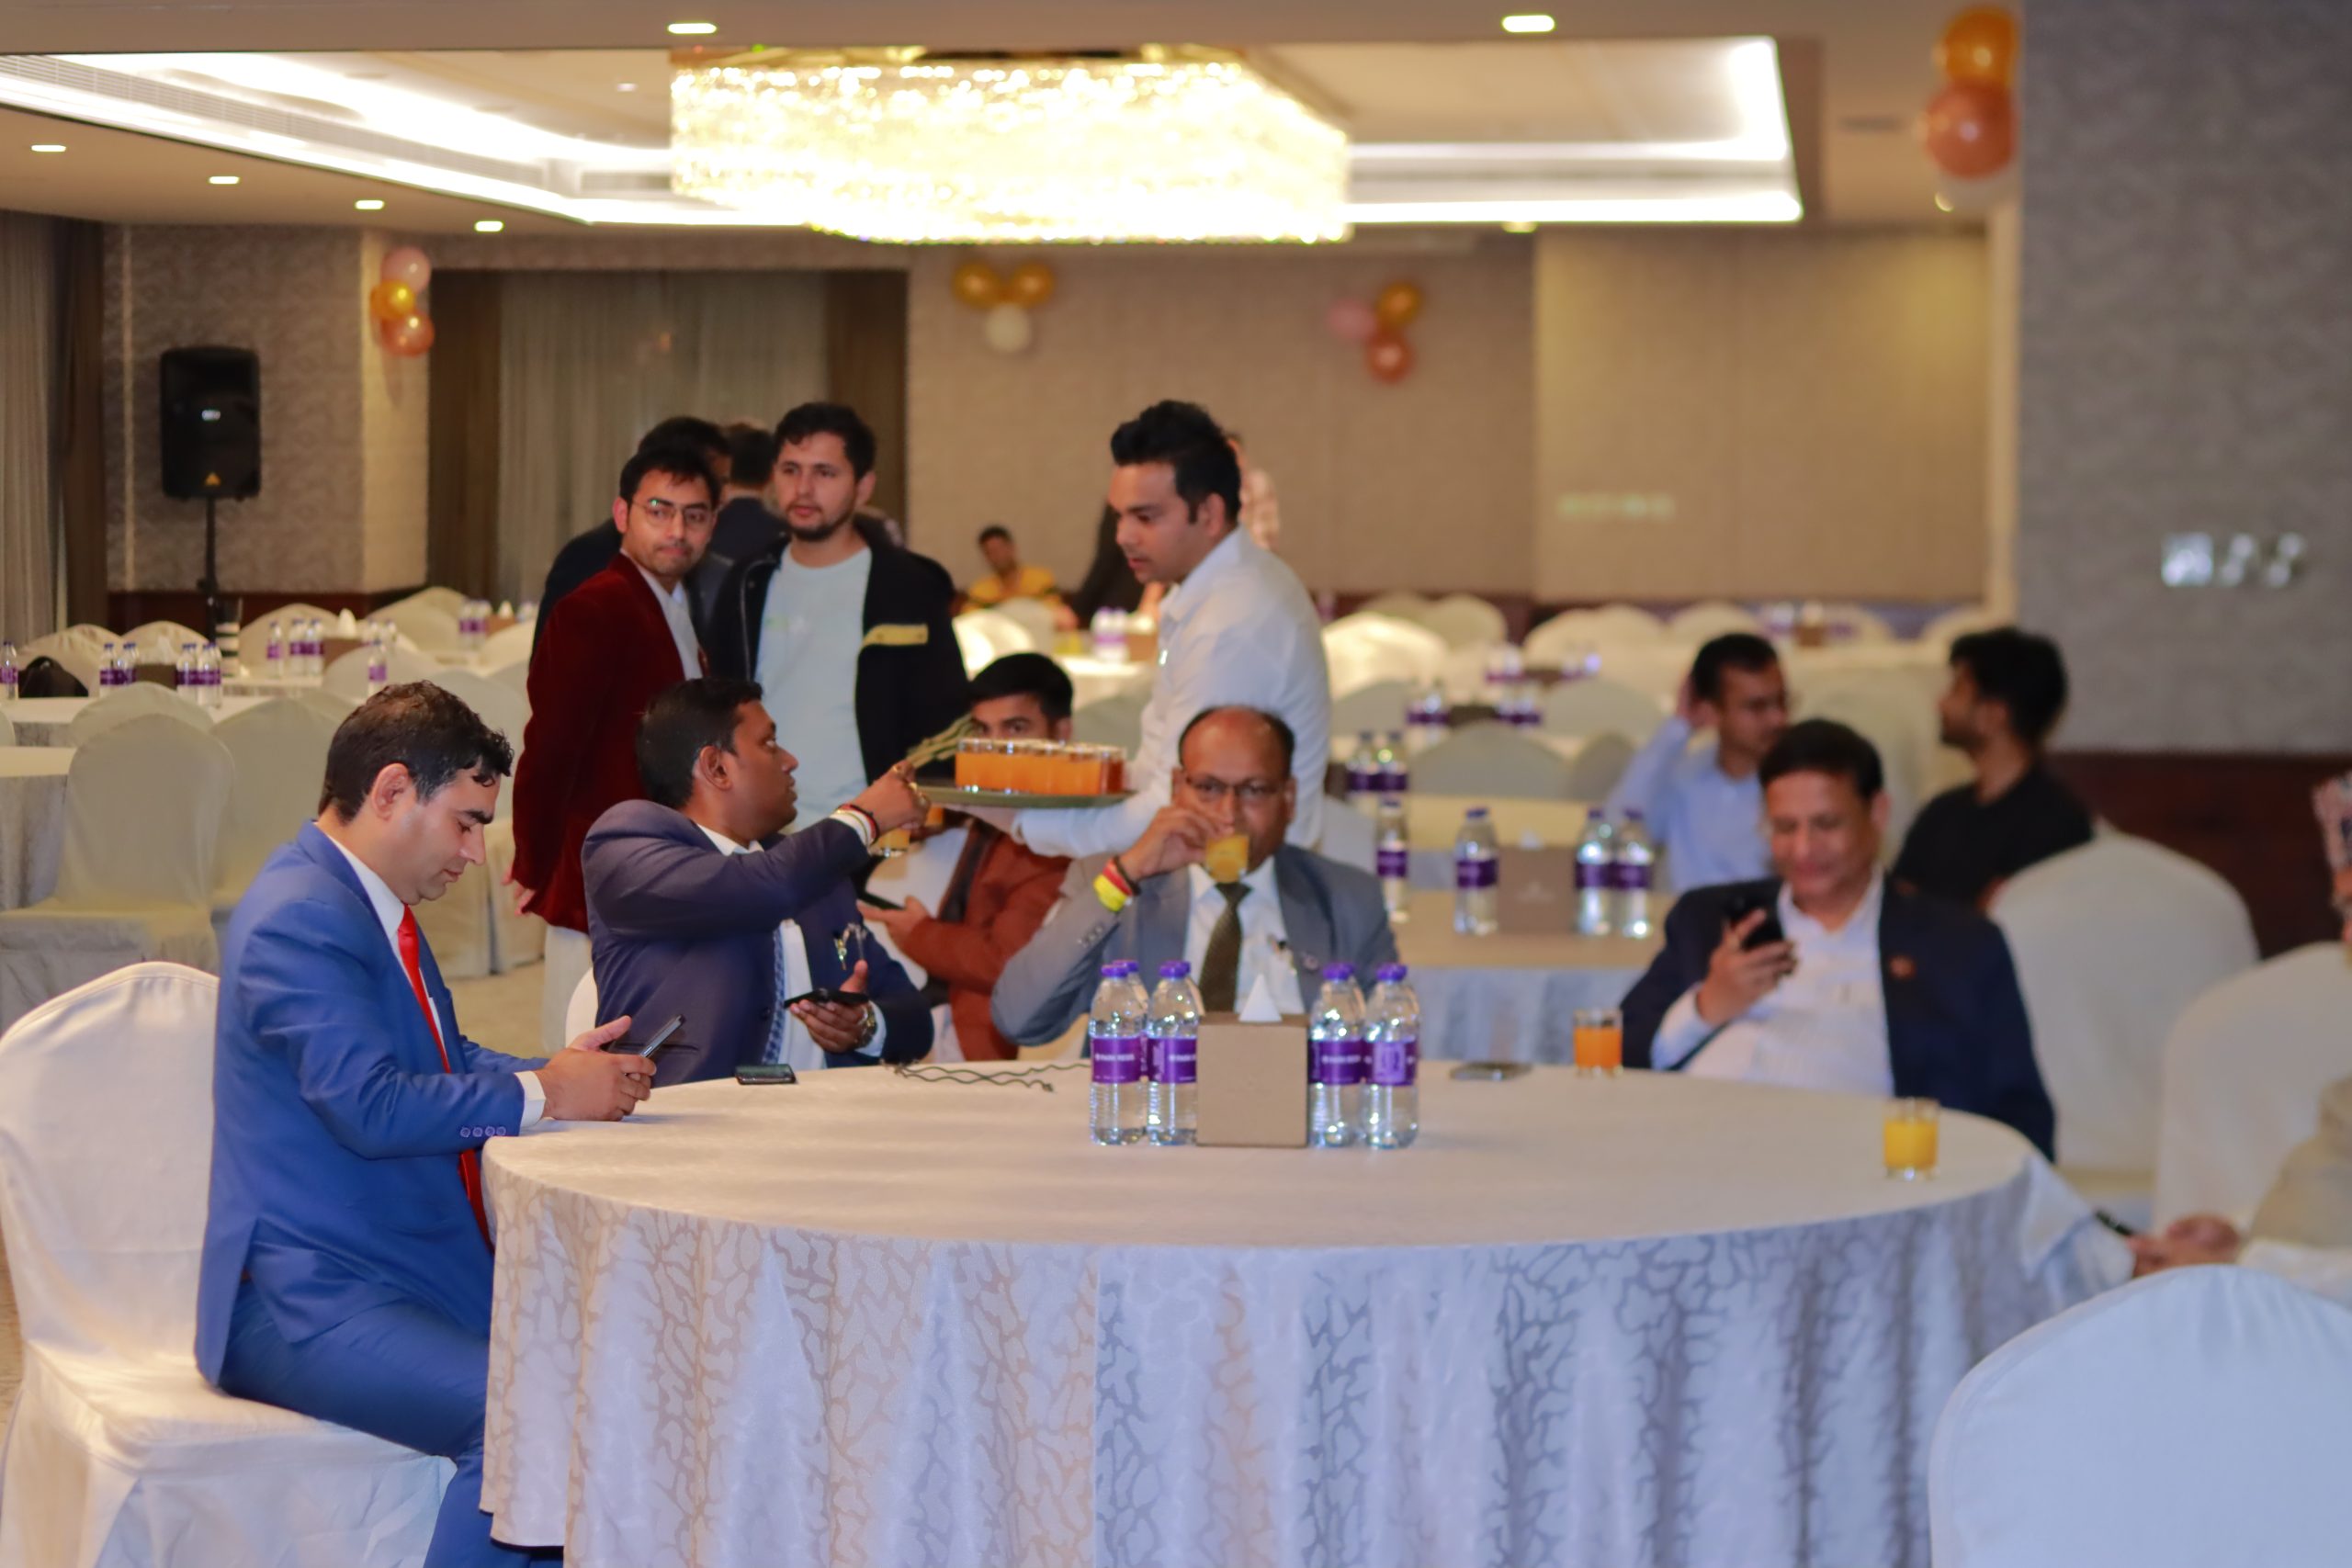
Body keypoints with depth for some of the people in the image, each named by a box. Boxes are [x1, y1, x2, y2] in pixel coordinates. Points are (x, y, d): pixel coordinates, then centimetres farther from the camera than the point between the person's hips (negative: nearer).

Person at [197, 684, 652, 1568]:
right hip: (310, 1302, -10)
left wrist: (560, 1073, 5)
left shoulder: (370, 905, 15)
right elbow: (372, 1107, -27)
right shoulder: (301, 919, -17)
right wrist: (542, 1094, -16)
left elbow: (447, 1063, 24)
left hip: (426, 1268, 11)